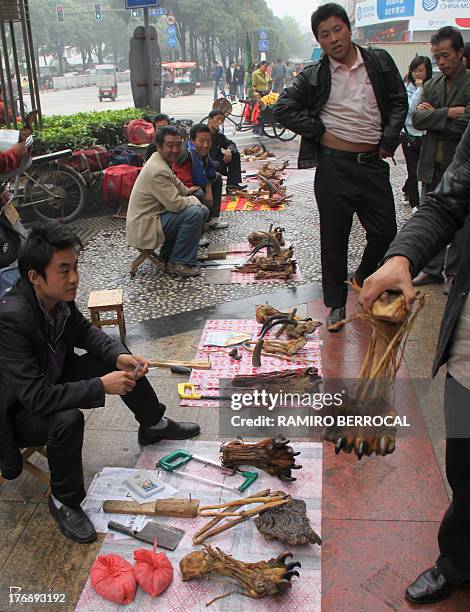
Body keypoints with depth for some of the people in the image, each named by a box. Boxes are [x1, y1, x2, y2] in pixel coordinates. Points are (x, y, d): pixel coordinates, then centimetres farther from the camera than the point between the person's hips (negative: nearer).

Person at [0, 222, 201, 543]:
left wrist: (119, 355, -12)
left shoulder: (59, 295, -15)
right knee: (68, 420, -35)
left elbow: (84, 330, 6)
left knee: (121, 361, 3)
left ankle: (154, 425, 28)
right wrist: (101, 387, -34)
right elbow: (36, 397, -37)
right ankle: (64, 502, -9)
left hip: (50, 379, 8)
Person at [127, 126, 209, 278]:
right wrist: (193, 200, -7)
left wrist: (186, 191, 18)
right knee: (194, 213, -25)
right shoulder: (157, 171, -24)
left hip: (154, 216, 11)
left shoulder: (163, 162, 10)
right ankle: (179, 263, -12)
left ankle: (168, 257, 13)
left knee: (203, 211, 11)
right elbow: (175, 204, -24)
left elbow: (174, 181, 32)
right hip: (144, 229, -11)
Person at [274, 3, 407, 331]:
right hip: (334, 165, -2)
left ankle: (364, 278, 37)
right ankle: (336, 303, 20)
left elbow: (399, 103, 11)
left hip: (374, 162, 3)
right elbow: (283, 108, -3)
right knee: (335, 236, 5)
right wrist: (319, 132, -8)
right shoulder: (314, 76, 0)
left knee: (386, 231, 7)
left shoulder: (380, 62, 6)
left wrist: (389, 141, -2)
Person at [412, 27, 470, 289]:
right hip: (432, 165, 5)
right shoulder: (432, 85, 10)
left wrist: (433, 116, -12)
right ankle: (433, 269, 24)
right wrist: (447, 114, -16)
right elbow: (417, 118, -3)